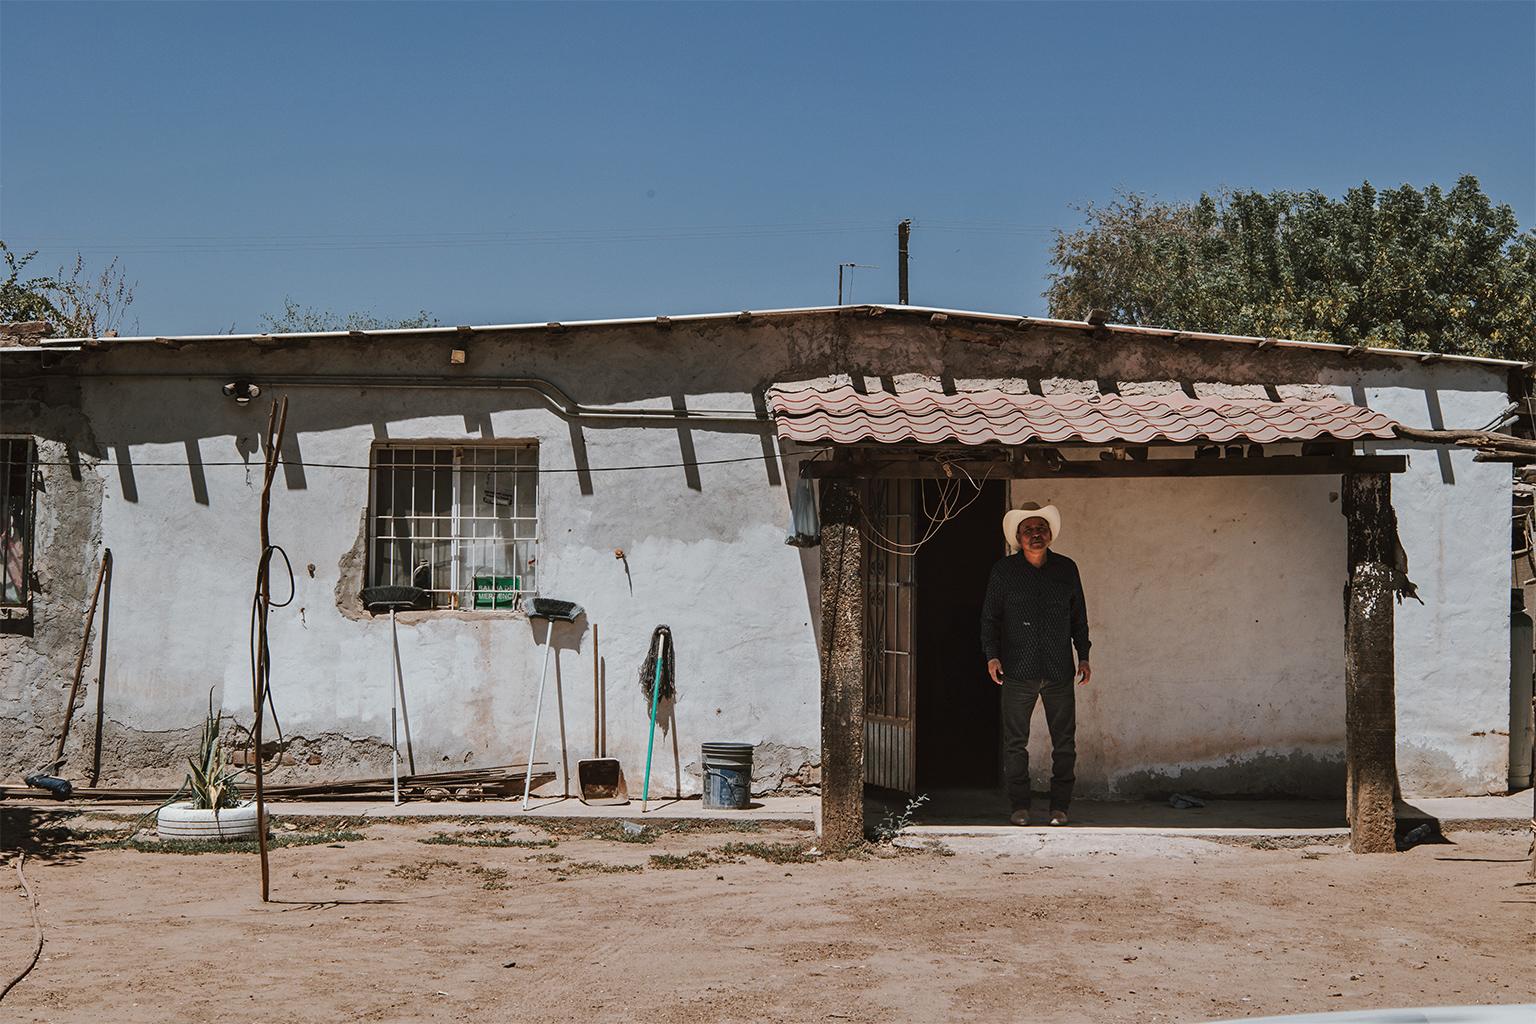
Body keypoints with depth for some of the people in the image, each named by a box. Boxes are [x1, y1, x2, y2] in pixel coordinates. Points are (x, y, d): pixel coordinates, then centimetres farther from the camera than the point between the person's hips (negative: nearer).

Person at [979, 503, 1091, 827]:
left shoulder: (1067, 569, 8)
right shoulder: (1004, 570, 3)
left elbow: (1079, 617, 15)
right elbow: (990, 616, 5)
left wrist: (1083, 656, 10)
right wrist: (992, 655, -6)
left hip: (1060, 671, 1)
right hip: (1018, 670, -1)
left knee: (1064, 742, 2)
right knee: (1015, 742, 1)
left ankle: (1060, 806, 11)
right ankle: (1020, 806, 10)